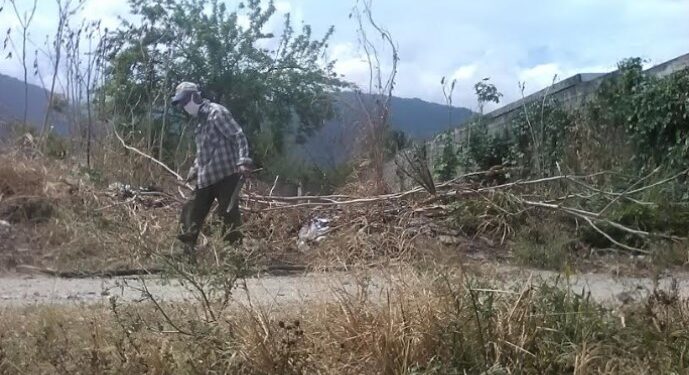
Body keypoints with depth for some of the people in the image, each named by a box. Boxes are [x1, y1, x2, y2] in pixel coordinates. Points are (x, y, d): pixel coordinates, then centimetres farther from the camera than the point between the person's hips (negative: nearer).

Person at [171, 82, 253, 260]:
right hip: (205, 178, 9)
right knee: (191, 215, 12)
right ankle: (186, 253, 21)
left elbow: (239, 137, -15)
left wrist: (242, 162, -25)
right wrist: (194, 169, 22)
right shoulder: (201, 120, 19)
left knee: (229, 216, -7)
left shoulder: (216, 112, -9)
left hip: (225, 175, -9)